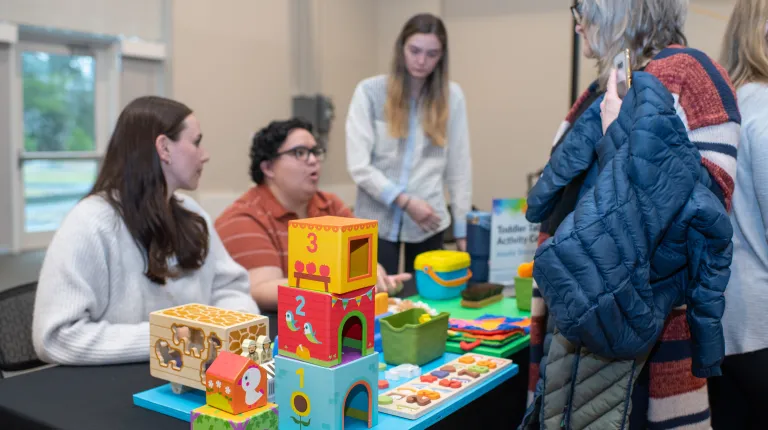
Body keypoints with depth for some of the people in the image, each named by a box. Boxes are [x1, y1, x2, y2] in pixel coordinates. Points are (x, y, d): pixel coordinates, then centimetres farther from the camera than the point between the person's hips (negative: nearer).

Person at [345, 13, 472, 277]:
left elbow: (459, 166, 5)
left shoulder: (451, 96, 3)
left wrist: (462, 227, 5)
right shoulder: (370, 91, -3)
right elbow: (358, 165, -8)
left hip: (429, 222, 2)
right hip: (377, 221, -2)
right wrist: (404, 201, -15)